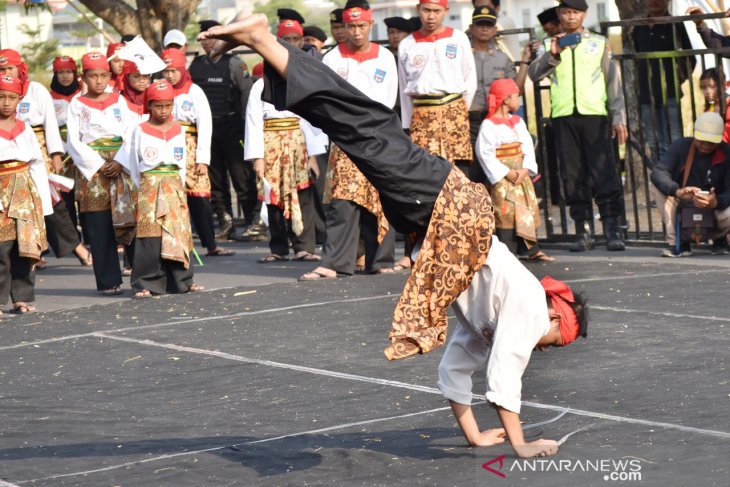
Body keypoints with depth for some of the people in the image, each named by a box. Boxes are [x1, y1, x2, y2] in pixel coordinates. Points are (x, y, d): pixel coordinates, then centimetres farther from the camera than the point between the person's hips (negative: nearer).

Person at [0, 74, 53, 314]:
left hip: (25, 193, 4)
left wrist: (43, 201, 5)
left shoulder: (24, 129, 11)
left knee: (26, 248, 2)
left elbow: (38, 165, 11)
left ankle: (23, 297, 9)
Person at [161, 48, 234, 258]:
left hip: (189, 150, -1)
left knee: (199, 196, -5)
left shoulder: (194, 91, 3)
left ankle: (211, 245, 1)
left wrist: (203, 158, -9)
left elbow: (205, 125, -2)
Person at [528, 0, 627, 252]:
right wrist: (552, 55, -16)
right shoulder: (550, 44, 15)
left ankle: (612, 229, -9)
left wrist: (618, 117, 2)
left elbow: (613, 81, 11)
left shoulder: (599, 42, 13)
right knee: (573, 174, 0)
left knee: (603, 170, -9)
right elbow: (534, 74, 1)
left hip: (594, 114, -1)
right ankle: (583, 230, 3)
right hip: (563, 115, 1)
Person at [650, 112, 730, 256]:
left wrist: (716, 202, -46)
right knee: (660, 190, -25)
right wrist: (678, 191, -46)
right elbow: (657, 172, -26)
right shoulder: (681, 146, -13)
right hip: (683, 204, 1)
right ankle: (676, 242, -19)